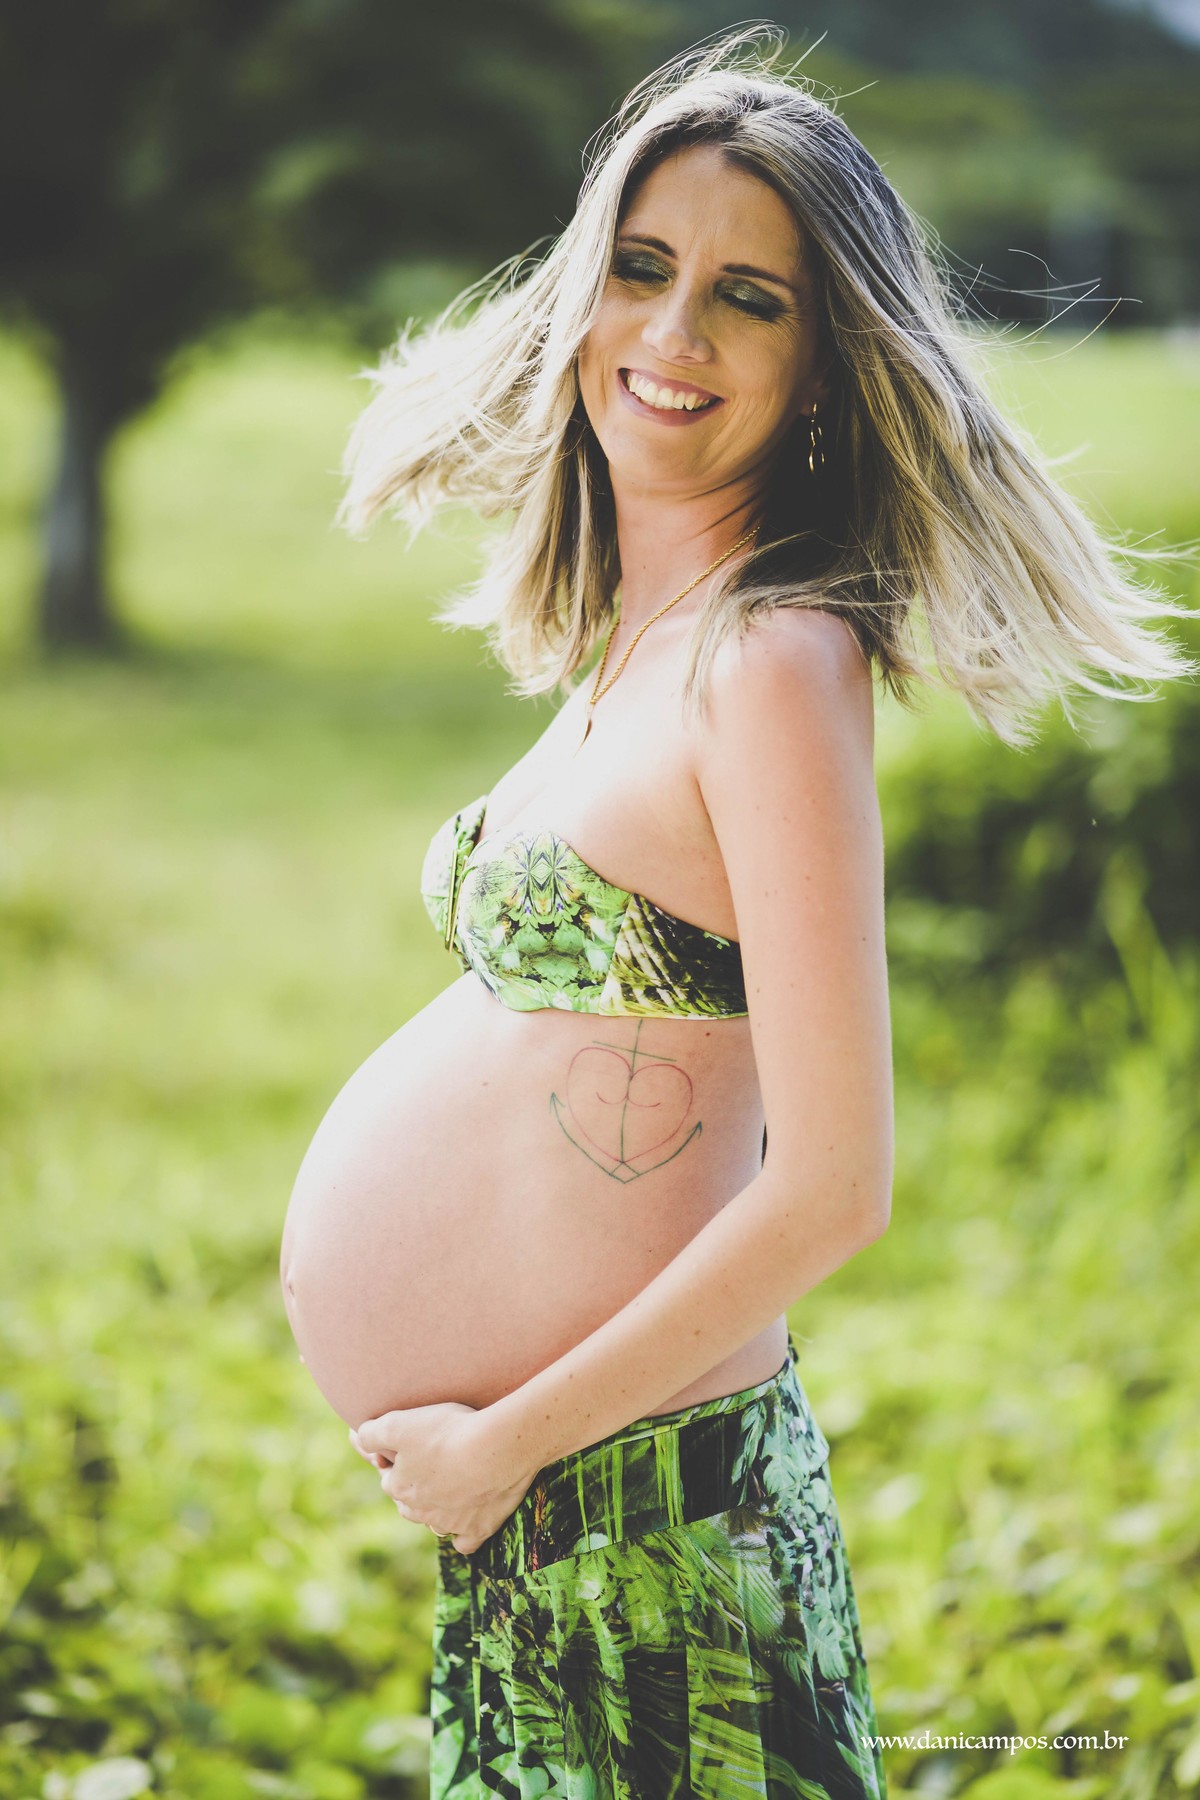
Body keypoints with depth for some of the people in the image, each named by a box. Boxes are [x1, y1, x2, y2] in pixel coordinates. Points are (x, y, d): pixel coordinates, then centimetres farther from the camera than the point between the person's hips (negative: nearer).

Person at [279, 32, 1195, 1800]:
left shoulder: (776, 662, -18)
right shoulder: (640, 641, 9)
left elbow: (833, 1189, -22)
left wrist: (508, 1438, -14)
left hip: (628, 1492, -8)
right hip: (532, 1477, 8)